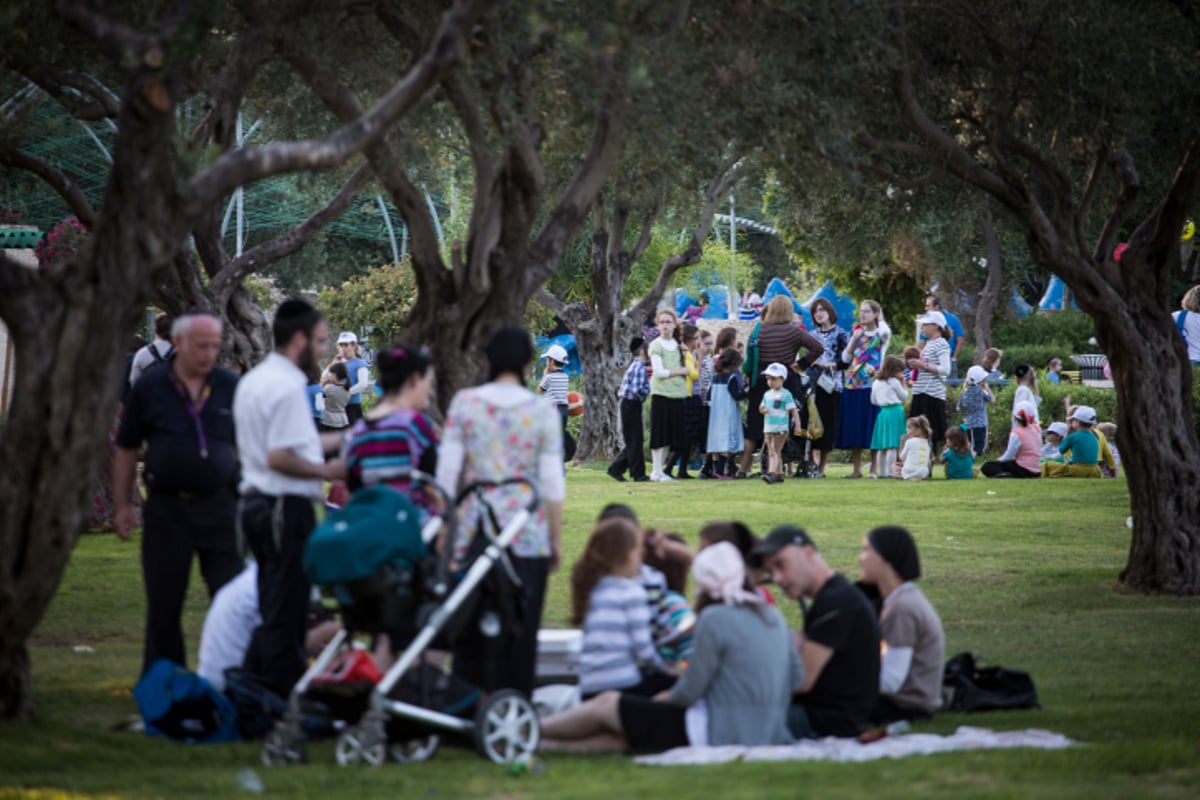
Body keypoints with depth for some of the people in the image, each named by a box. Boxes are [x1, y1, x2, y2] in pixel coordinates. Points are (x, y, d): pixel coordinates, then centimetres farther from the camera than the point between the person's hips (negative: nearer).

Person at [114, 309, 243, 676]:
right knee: (163, 604, 7)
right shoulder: (150, 387, -1)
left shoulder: (230, 386, 2)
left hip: (219, 505, 1)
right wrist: (123, 504, 4)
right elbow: (127, 449, 6)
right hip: (167, 508, -1)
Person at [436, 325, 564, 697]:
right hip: (528, 536, -1)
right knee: (520, 629, 3)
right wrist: (556, 540, 8)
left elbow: (446, 474, -1)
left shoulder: (464, 403, 0)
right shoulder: (542, 411, -2)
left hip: (474, 530, 1)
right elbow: (552, 484, -1)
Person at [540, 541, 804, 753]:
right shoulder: (772, 616, 7)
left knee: (606, 705, 10)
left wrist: (663, 698, 8)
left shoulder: (715, 618, -17)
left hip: (718, 733, -8)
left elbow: (689, 691, -15)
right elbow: (796, 678, 13)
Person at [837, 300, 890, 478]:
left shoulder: (881, 333, 2)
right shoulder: (857, 332, 12)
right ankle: (856, 468, 12)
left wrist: (879, 319, -1)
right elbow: (846, 358, 10)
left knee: (872, 429, -5)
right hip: (853, 384, 5)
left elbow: (885, 331, -19)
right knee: (853, 429, 5)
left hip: (872, 384, -5)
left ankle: (873, 469, 0)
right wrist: (854, 339, -3)